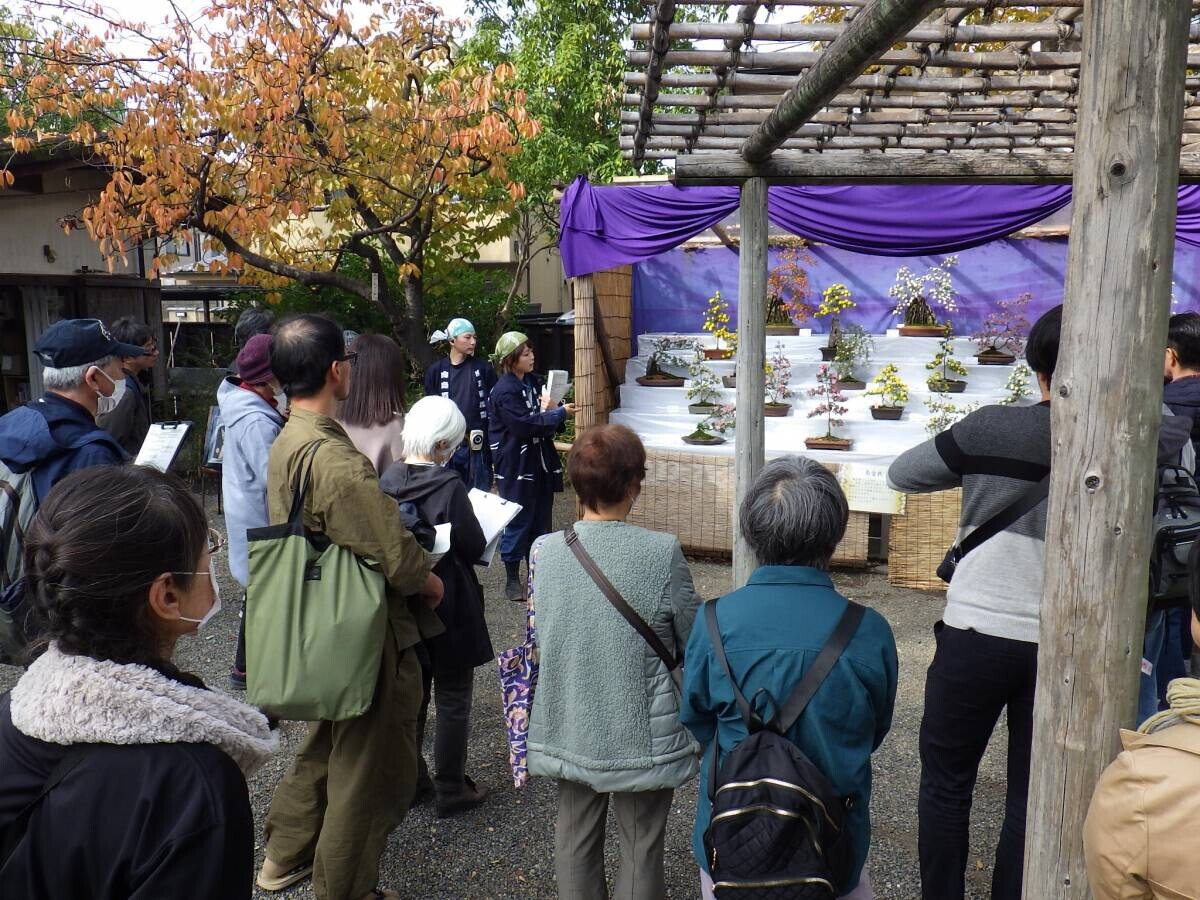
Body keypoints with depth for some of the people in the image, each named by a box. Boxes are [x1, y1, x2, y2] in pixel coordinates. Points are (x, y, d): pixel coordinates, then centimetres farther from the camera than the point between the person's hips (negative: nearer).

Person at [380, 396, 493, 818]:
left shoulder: (388, 479, -5)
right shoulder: (449, 486, -22)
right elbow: (474, 547, -16)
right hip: (448, 606, -6)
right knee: (453, 700, 9)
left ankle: (409, 780, 33)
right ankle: (450, 790, 19)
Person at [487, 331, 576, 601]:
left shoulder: (534, 382, 9)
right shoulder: (504, 391, -15)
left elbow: (546, 421, 14)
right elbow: (527, 424, -20)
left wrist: (550, 409, -8)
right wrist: (559, 413, -13)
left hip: (541, 462, 8)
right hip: (516, 466, -7)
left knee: (541, 520, 13)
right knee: (518, 523, 1)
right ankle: (512, 580, 13)